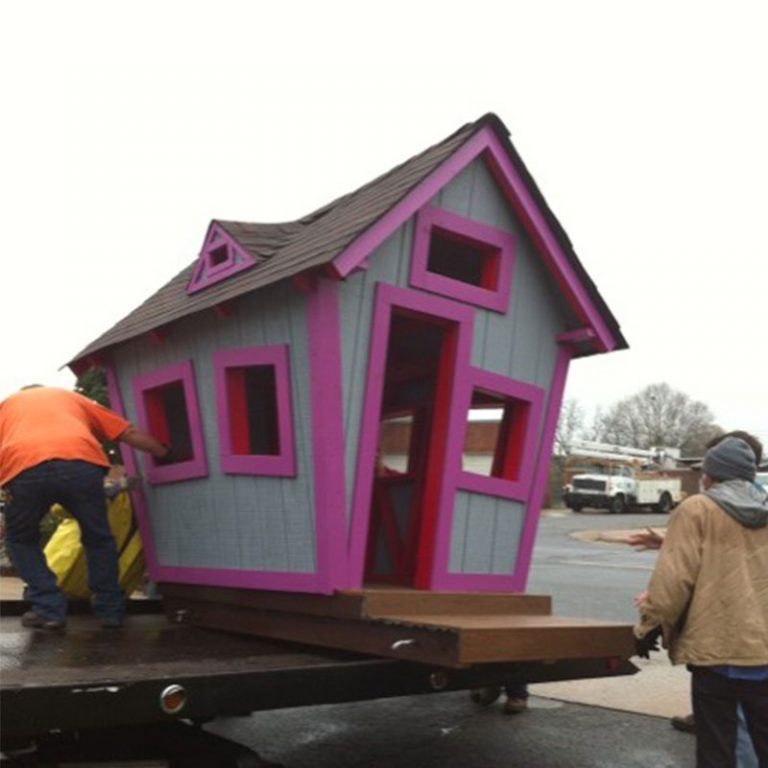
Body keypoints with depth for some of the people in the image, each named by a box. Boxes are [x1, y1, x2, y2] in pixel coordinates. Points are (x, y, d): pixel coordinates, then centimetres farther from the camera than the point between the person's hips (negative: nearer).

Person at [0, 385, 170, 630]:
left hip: (24, 468, -1)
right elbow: (130, 433, 34)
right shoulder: (71, 397, 40)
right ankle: (110, 609, 27)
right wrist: (167, 455, 43)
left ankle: (48, 609, 17)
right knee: (98, 537, 24)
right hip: (81, 463, 1)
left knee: (20, 539, 26)